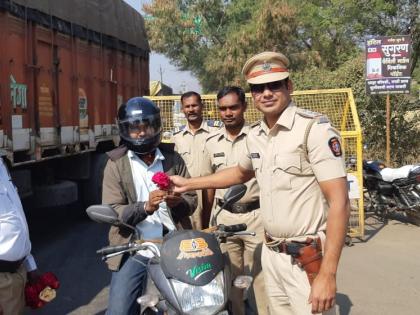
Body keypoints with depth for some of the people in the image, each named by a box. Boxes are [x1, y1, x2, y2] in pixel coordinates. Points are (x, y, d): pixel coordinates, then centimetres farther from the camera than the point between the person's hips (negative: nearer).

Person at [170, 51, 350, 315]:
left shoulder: (314, 128, -16)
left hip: (308, 259, -7)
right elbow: (241, 173, 27)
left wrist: (328, 274, -22)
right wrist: (188, 183, 26)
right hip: (271, 254, 7)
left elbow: (339, 202, -19)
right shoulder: (255, 135, 7)